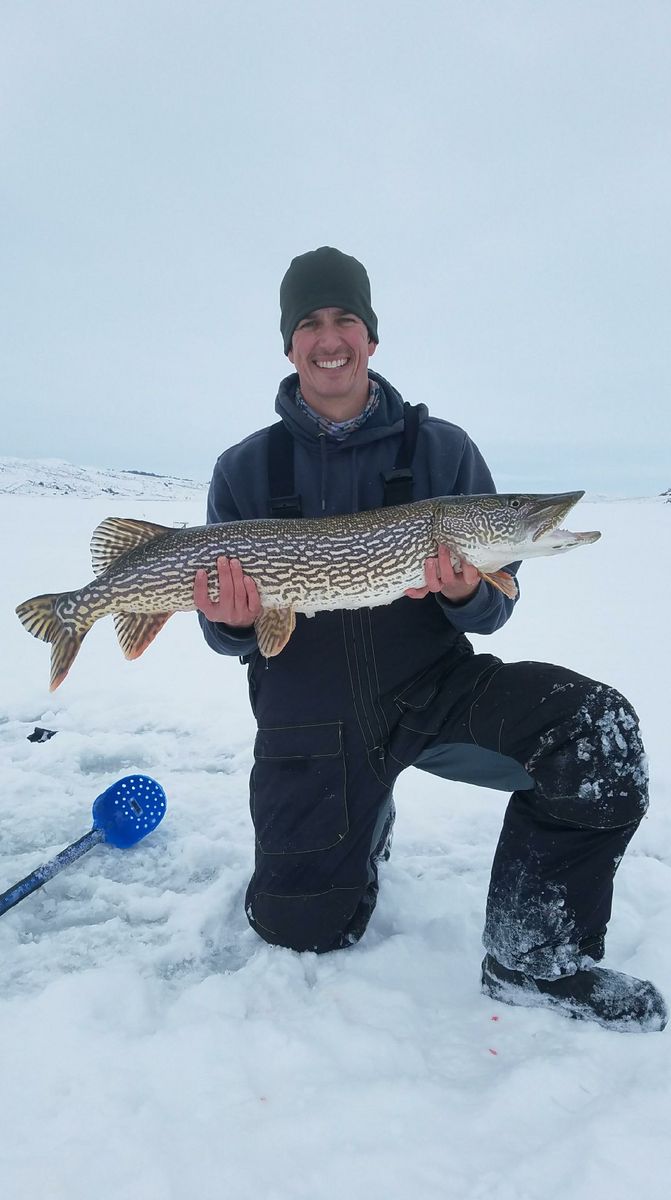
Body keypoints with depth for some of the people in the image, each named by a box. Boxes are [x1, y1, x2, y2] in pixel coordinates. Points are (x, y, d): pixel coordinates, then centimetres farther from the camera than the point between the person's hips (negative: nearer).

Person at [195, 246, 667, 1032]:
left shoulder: (442, 449, -1)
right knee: (299, 929, 8)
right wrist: (232, 623, -20)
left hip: (434, 688, 0)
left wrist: (466, 594, -24)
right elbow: (231, 635, 3)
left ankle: (535, 955, -4)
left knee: (596, 729, -27)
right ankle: (361, 825, 39)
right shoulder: (246, 469, 0)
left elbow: (492, 607, -1)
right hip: (309, 727, 1)